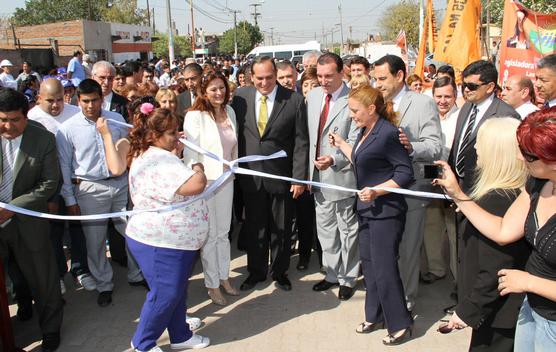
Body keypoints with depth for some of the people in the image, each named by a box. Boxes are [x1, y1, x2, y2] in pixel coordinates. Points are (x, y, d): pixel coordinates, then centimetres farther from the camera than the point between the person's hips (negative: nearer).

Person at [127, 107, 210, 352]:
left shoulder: (147, 156, 10)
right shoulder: (161, 161, -26)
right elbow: (195, 185, -36)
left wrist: (176, 153, 15)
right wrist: (198, 169, -14)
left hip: (171, 239, 11)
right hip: (162, 243, -11)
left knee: (177, 291, 20)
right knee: (165, 294, 4)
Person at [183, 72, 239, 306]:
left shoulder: (230, 112, 4)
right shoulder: (195, 116, -14)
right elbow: (191, 152, -13)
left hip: (226, 179, 5)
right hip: (204, 181, -5)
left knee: (223, 232, 17)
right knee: (209, 235, 7)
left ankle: (224, 276, 34)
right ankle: (212, 284, 22)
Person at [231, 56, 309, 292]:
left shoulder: (294, 100, -8)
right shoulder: (241, 97, -1)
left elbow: (301, 142, -8)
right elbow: (235, 132, 5)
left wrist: (299, 177, -10)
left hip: (281, 175, -2)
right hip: (251, 175, 2)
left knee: (281, 228, 13)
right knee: (254, 227, 15)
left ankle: (279, 271, 33)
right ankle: (256, 271, 33)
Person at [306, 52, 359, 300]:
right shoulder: (313, 96, 5)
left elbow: (355, 142, -16)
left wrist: (334, 159, -31)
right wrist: (311, 165, 9)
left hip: (342, 175, -6)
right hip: (319, 176, 7)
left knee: (348, 230, 10)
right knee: (325, 229, 18)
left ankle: (348, 278, 26)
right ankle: (332, 274, 34)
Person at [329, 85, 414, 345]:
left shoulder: (388, 133, -18)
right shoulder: (365, 132, 8)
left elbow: (405, 173, -18)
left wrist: (376, 191, -25)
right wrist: (342, 145, 13)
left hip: (385, 211, -9)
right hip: (367, 209, 9)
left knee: (384, 268, -2)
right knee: (368, 264, 15)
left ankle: (400, 324, 14)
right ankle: (375, 316, 30)